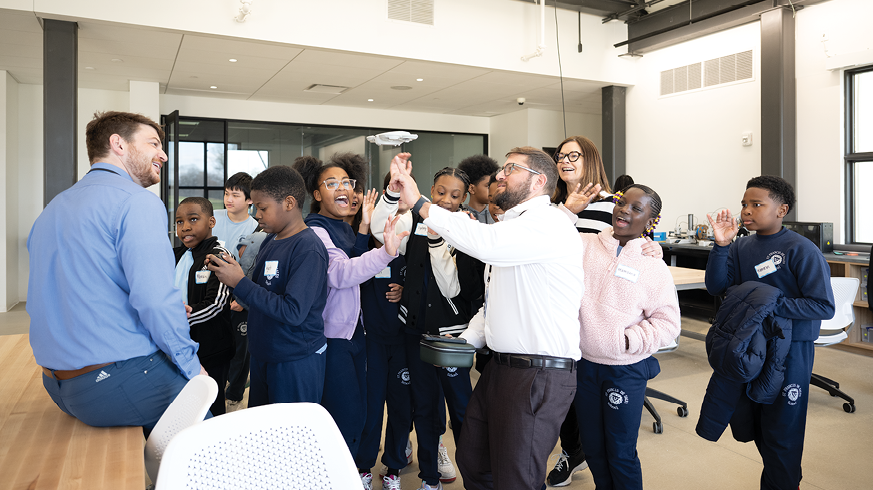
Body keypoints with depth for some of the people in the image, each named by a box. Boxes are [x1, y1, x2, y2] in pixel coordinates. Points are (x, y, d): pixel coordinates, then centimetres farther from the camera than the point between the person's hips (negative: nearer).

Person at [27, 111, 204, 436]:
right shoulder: (137, 202, -13)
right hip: (121, 382, -9)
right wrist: (192, 367, -11)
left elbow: (42, 304, 22)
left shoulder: (51, 209, 16)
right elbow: (155, 298, -24)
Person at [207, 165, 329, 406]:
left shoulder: (309, 248, -19)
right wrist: (228, 274, -4)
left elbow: (293, 312, -26)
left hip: (296, 361, -8)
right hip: (263, 355, 8)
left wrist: (240, 283, -22)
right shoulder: (269, 240, 7)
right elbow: (264, 291, 11)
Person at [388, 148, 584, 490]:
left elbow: (485, 243, -32)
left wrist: (419, 204, -26)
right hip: (501, 368, 9)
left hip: (540, 375, -9)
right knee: (471, 460, 19)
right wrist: (466, 340, 8)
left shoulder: (549, 223, -13)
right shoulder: (515, 225, 19)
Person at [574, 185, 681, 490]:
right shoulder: (583, 244, -2)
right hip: (584, 364, 3)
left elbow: (668, 322, -5)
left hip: (626, 370, -2)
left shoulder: (653, 266, -7)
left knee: (621, 453, 11)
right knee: (592, 447, 21)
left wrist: (629, 340, -16)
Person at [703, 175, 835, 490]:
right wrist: (721, 245, -17)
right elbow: (716, 287, -7)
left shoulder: (801, 250, -15)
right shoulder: (742, 247, 2)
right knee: (753, 425, 20)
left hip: (788, 351, -6)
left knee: (782, 431, 8)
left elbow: (824, 307, -19)